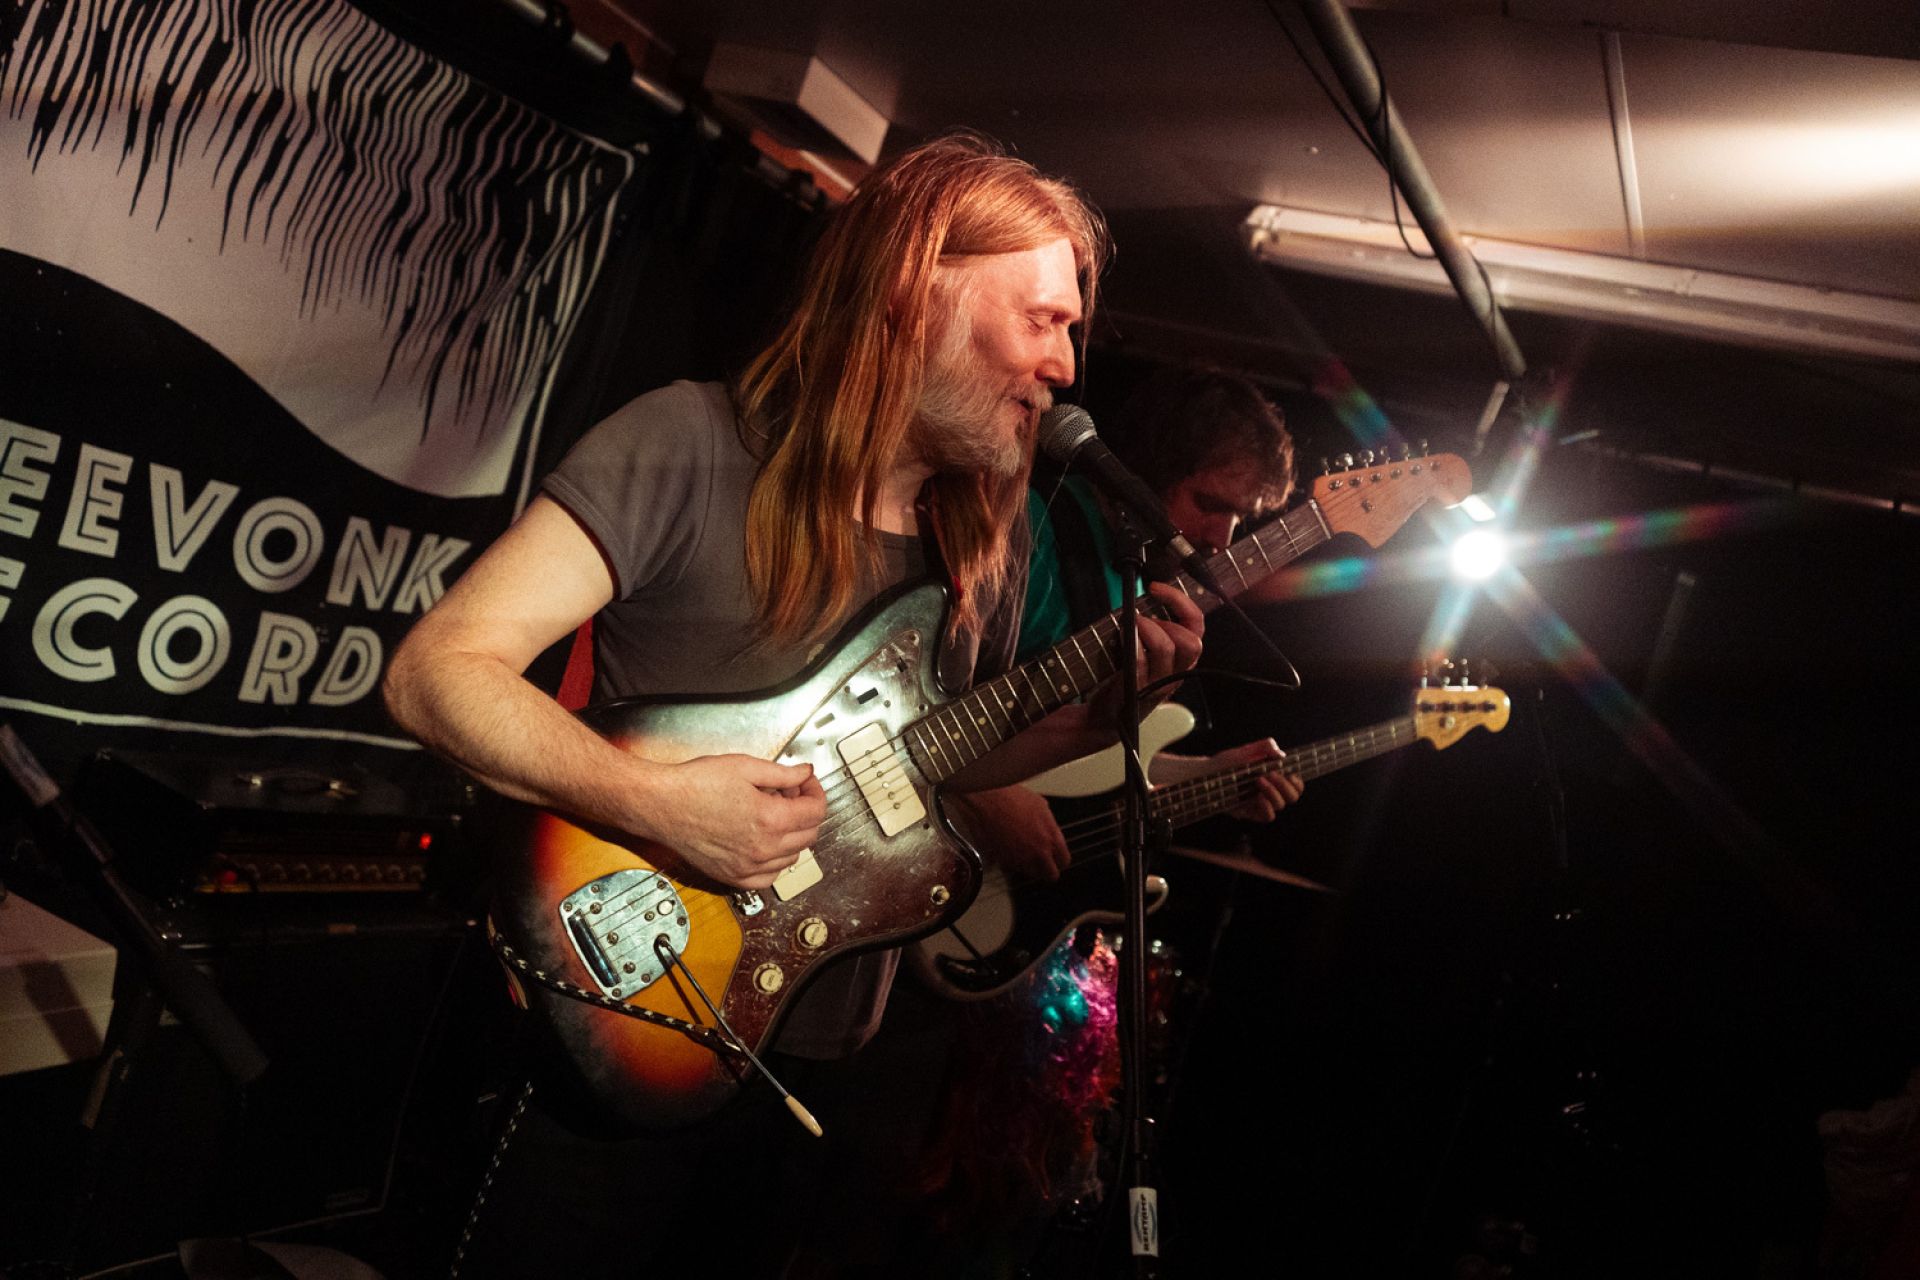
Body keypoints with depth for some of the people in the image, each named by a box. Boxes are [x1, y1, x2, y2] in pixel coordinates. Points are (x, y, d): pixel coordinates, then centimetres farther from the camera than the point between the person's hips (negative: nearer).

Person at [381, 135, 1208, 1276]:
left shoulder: (991, 536, 3)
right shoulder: (695, 445, -17)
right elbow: (438, 671, -19)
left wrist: (1105, 711, -2)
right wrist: (660, 802, -31)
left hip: (812, 1057, 6)